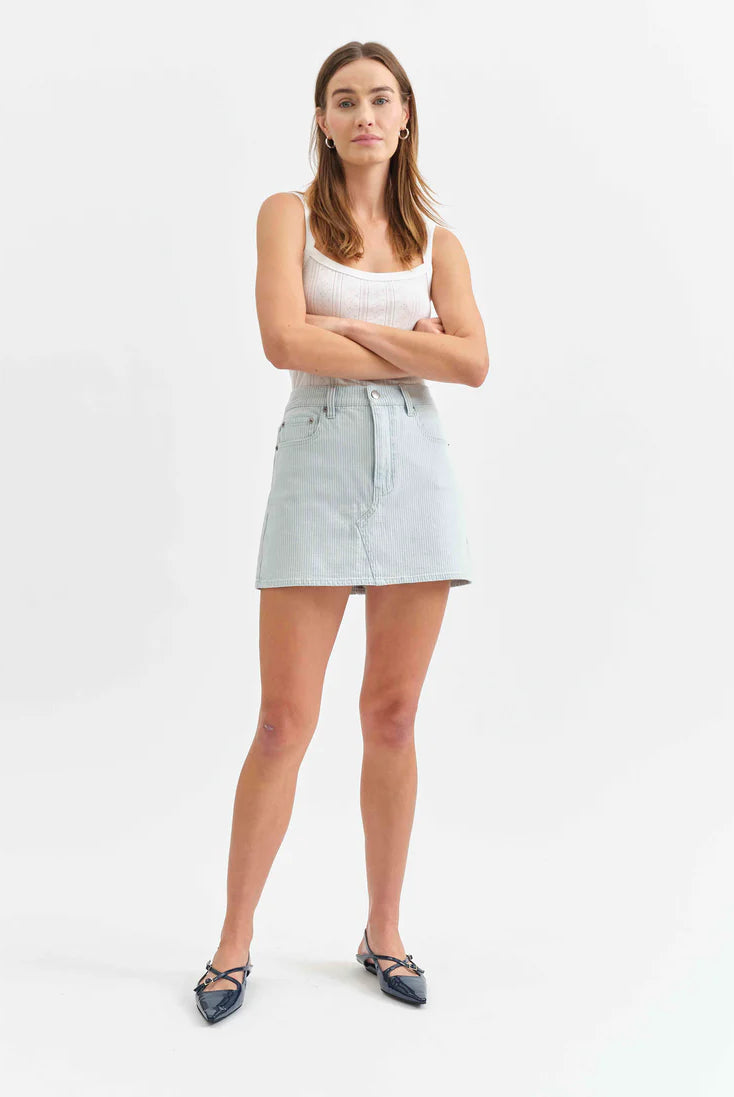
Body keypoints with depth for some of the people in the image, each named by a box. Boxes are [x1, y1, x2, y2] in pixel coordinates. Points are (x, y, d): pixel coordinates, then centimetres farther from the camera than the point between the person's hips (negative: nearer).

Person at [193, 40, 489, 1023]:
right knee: (285, 721, -2)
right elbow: (286, 341, -11)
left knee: (393, 717, 7)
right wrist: (415, 349, -5)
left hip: (416, 468, 3)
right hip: (318, 464, -2)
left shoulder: (437, 241, 12)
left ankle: (384, 932, 22)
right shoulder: (289, 213, 5)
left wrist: (353, 326, -7)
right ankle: (234, 942, 13)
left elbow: (473, 363, -3)